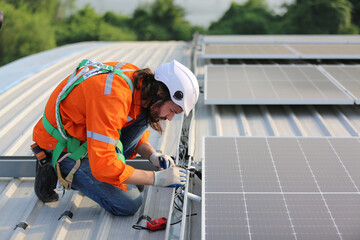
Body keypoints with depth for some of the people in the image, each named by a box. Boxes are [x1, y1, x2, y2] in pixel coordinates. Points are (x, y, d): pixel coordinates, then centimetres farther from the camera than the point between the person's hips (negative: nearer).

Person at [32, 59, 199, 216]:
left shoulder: (139, 77, -6)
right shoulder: (112, 98, -35)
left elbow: (135, 131, 12)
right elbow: (103, 167, -36)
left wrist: (153, 156, -7)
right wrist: (157, 178, -28)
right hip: (62, 146, -8)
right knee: (129, 204, -12)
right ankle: (58, 171, 0)